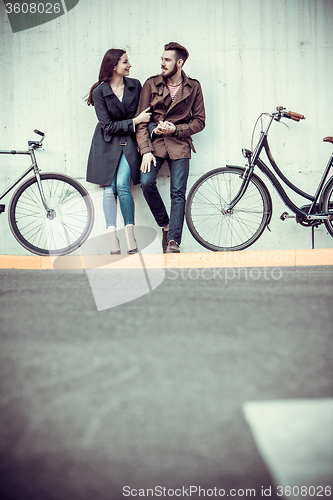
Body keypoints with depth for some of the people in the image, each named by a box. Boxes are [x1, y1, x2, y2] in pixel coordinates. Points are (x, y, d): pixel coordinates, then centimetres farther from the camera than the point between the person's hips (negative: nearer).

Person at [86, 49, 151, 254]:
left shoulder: (135, 85, 3)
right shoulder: (99, 91, -6)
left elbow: (143, 114, 11)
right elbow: (108, 125, -10)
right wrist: (135, 121, -13)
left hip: (129, 142, 1)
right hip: (107, 144, -1)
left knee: (122, 185, -17)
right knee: (109, 189, -7)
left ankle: (131, 237, -11)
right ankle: (113, 243, -8)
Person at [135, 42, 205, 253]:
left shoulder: (193, 87, 4)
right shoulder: (151, 84, 4)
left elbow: (199, 121, 7)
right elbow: (141, 120, 2)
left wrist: (175, 129, -9)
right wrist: (146, 150, -9)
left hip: (179, 144, -1)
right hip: (154, 140, 1)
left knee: (178, 193, -9)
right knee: (146, 182, -19)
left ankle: (173, 241, -7)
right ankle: (165, 225, 2)